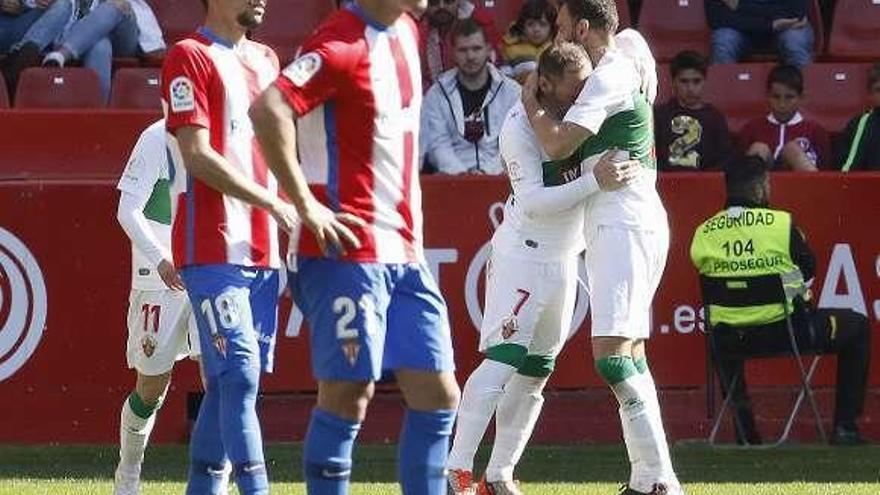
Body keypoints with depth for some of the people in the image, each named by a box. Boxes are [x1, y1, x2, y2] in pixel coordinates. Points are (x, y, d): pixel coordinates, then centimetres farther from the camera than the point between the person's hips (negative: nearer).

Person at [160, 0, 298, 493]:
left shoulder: (267, 60, 19)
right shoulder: (190, 57, -5)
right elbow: (198, 156, -13)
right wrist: (272, 203, -15)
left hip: (265, 248, 7)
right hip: (213, 246, -7)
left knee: (228, 381, 8)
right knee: (240, 375, -15)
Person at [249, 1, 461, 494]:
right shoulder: (343, 44, -15)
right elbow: (269, 110, -29)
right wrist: (306, 206, -25)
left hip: (404, 252, 9)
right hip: (349, 250, -9)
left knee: (438, 397, 6)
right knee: (348, 396, -6)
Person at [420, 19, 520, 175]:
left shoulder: (512, 92, 10)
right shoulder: (437, 95, 10)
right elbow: (439, 146, 2)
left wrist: (488, 171, -13)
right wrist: (462, 172, -15)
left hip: (496, 175, 1)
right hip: (452, 178, 0)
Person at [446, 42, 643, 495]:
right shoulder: (521, 125, -19)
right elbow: (533, 202, -25)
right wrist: (594, 182, -34)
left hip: (565, 259, 7)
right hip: (522, 252, -7)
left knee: (535, 372, 8)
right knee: (502, 360, -16)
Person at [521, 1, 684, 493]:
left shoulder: (609, 77, -11)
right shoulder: (633, 65, 18)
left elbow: (559, 143, -16)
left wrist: (531, 102, 3)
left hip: (622, 224, -11)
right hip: (637, 220, 11)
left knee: (612, 354, -17)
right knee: (631, 355, 10)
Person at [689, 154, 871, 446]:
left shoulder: (703, 234, -1)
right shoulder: (781, 224, -11)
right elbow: (809, 272, 1)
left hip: (730, 340, 4)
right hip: (786, 331, -3)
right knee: (857, 327, 20)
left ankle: (745, 432, 34)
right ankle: (845, 426, 19)